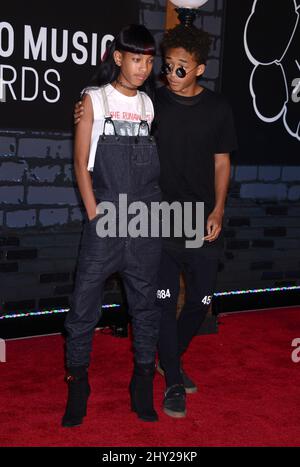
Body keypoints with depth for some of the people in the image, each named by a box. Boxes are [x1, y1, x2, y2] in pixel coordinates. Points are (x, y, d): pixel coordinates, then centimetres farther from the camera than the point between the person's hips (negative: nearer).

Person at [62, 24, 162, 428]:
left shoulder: (149, 105, 12)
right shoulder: (95, 98, 3)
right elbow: (81, 161, 0)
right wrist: (95, 215, -7)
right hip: (105, 222, -3)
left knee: (145, 303, 7)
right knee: (84, 303, -3)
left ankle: (143, 386, 18)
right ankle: (77, 386, 10)